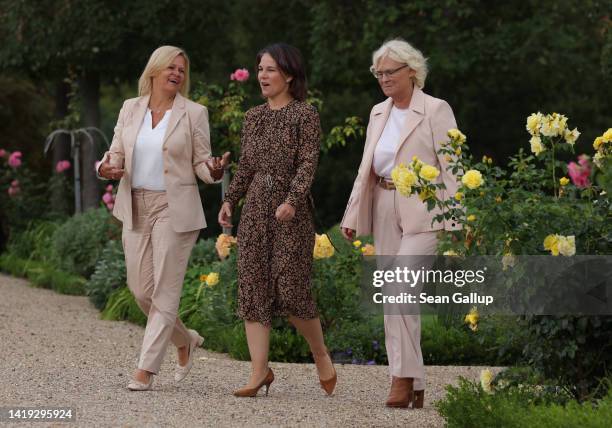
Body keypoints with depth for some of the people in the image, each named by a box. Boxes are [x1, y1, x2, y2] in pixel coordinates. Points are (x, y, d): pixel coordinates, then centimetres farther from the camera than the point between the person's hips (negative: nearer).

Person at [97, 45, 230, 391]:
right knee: (140, 289, 6)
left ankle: (147, 368, -3)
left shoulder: (194, 113, -1)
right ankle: (185, 340, 31)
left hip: (174, 209, -4)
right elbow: (117, 152, 11)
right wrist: (107, 167, -12)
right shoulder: (131, 109, 9)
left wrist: (214, 170, -24)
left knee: (165, 290, -6)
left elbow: (200, 163, -1)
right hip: (136, 207, 4)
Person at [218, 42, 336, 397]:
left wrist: (292, 200, -25)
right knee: (253, 287, -1)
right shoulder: (254, 117, 14)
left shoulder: (306, 115, -4)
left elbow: (308, 164, -12)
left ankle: (321, 355, 15)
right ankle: (260, 371, 0)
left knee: (291, 288, -8)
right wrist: (230, 199, 6)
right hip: (256, 208, 6)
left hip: (290, 210, -6)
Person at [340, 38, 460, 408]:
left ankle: (404, 377, -14)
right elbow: (367, 167, 18)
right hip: (385, 212, 7)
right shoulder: (378, 114, 15)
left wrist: (453, 221, -16)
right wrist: (353, 216, 11)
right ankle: (415, 387, 9)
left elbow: (452, 166, -9)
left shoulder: (436, 110, -5)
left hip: (421, 212, -7)